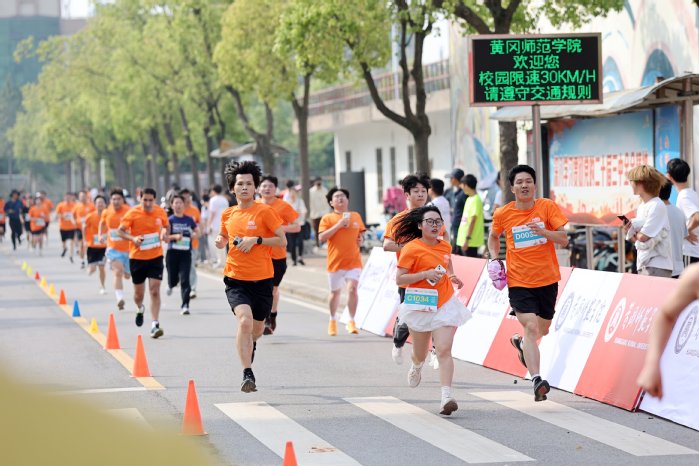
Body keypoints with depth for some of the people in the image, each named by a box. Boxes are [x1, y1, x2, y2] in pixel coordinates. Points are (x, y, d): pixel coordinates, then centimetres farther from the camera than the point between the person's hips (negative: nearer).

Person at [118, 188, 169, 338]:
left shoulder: (160, 212, -2)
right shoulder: (133, 213, -11)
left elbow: (165, 226, 18)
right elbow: (120, 230, -6)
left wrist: (164, 234, -5)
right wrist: (133, 238, -24)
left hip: (156, 257, 1)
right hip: (137, 258, -1)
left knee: (155, 291, -11)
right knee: (139, 293, 10)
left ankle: (155, 325, -10)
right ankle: (140, 309, 45)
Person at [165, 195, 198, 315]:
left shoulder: (189, 220, 6)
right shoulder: (169, 220, -2)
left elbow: (196, 232, 17)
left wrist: (194, 235, -5)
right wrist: (175, 236, -21)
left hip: (186, 253, 1)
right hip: (172, 253, -1)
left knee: (185, 280, -10)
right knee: (173, 279, 7)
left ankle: (185, 305, -9)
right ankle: (171, 285, 46)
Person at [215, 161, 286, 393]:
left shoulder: (264, 211, -6)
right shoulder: (228, 215, 6)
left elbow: (282, 241, -7)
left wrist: (256, 239, -18)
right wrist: (220, 241, 1)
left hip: (262, 280, -1)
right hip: (236, 280, 1)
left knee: (257, 329, 15)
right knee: (244, 321, -23)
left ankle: (249, 347, 52)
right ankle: (247, 374, -21)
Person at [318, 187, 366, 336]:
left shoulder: (355, 216, 9)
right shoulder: (327, 218, 0)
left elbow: (360, 233, 23)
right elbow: (322, 237, -12)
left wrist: (360, 240, 1)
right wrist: (338, 225, -16)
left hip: (353, 261, 1)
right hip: (335, 261, -1)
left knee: (352, 289, -17)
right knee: (335, 292, 12)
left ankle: (351, 321, -7)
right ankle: (333, 320, 35)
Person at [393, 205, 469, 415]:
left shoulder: (445, 246, 7)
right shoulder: (411, 248, -10)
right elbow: (399, 279, -13)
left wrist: (453, 278, 8)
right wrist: (426, 274, -22)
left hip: (446, 305, 2)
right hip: (420, 306, -2)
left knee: (444, 350, -14)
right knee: (420, 354, 15)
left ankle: (446, 396, -21)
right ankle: (416, 367, 52)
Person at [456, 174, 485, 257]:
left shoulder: (475, 200, -14)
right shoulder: (470, 199, 14)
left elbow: (472, 221, -18)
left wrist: (467, 239, -20)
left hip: (470, 241, -9)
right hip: (465, 239, 9)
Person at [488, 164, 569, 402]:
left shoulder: (548, 207, -6)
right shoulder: (502, 214, -2)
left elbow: (564, 239, -12)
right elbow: (493, 237, 19)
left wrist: (544, 232, -30)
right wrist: (494, 259, 3)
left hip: (547, 279, 2)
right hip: (519, 281, -2)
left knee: (542, 329, 16)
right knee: (531, 327, -18)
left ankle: (521, 342, 51)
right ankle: (537, 380, -24)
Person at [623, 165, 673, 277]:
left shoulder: (657, 206, -13)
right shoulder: (641, 207, 13)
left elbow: (643, 237, -16)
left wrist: (633, 233, 5)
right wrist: (630, 231, -3)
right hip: (642, 264, 9)